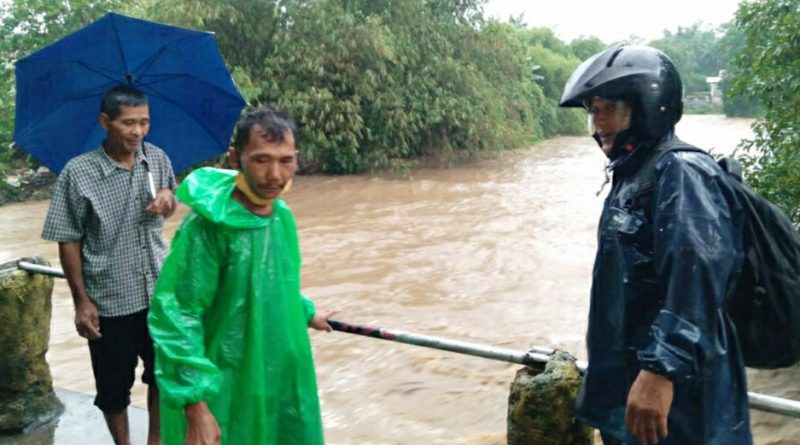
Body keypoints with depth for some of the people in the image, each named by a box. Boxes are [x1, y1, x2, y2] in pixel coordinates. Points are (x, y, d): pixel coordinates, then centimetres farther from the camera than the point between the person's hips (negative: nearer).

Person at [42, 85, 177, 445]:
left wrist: (168, 199, -12)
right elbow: (69, 241, -9)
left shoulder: (158, 158, -3)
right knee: (114, 387, 12)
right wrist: (81, 300, -10)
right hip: (109, 302, -3)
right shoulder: (78, 173, -14)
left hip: (160, 292, 4)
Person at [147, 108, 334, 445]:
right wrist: (194, 405, -26)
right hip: (224, 393, -7)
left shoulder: (282, 215, 0)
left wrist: (306, 313, 32)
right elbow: (175, 315, -22)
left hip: (285, 382, 7)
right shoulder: (207, 225, -22)